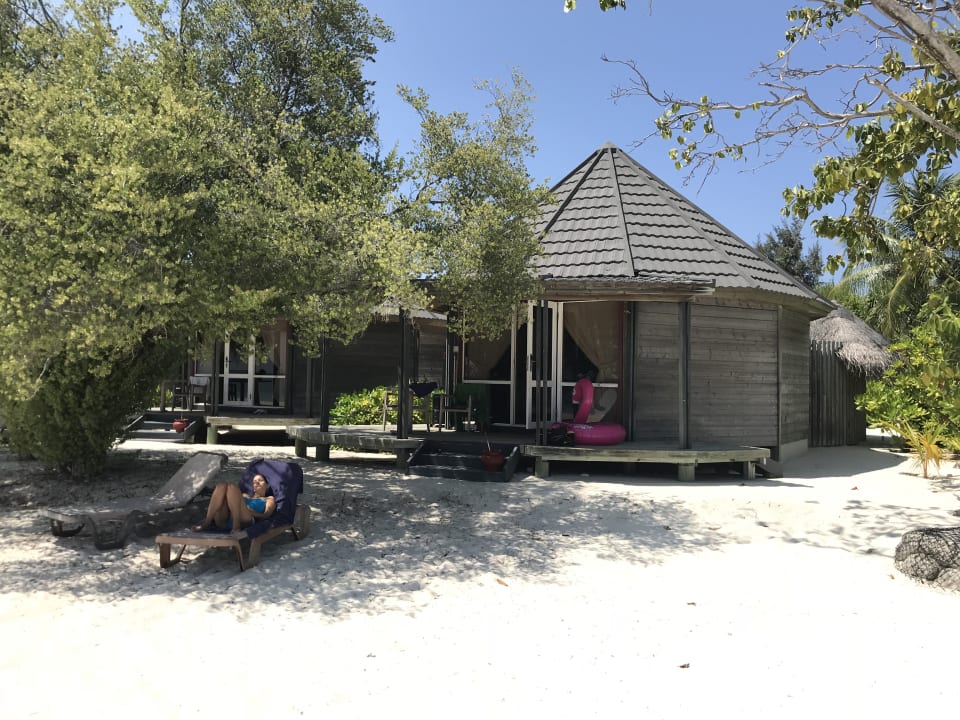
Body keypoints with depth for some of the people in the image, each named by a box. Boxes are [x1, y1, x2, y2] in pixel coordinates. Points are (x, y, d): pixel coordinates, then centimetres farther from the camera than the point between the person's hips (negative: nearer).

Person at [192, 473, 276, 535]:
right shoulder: (245, 496, 42)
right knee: (221, 486, -15)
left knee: (232, 487, -22)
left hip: (244, 521, -4)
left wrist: (249, 510, -11)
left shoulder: (269, 499, 29)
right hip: (224, 521, 4)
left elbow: (266, 515, 7)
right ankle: (207, 523, -30)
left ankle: (236, 526, -35)